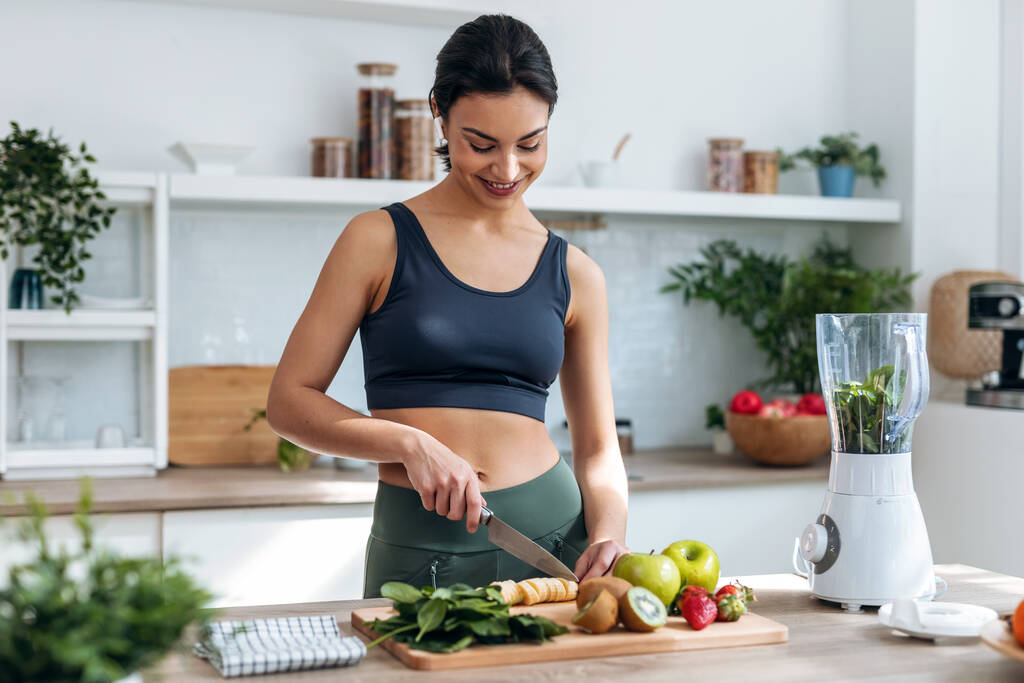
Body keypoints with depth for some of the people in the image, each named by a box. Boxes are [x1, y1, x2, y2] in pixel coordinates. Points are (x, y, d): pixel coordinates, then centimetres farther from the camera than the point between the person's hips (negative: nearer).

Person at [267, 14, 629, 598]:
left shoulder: (574, 275, 8)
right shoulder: (380, 242, 0)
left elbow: (598, 446, 12)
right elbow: (289, 401, 0)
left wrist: (609, 534, -7)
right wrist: (410, 444, -14)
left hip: (554, 535, 2)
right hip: (416, 551, -2)